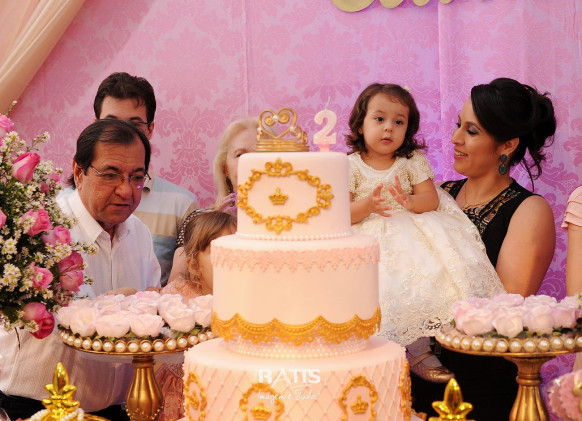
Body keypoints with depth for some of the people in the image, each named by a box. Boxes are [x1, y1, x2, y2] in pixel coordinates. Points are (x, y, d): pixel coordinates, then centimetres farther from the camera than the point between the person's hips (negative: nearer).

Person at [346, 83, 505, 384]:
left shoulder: (413, 162, 9)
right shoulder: (351, 166, 2)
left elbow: (431, 199, 0)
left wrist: (411, 202, -22)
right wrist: (366, 205, -24)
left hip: (412, 232, 2)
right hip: (371, 240, -2)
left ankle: (418, 349, -11)